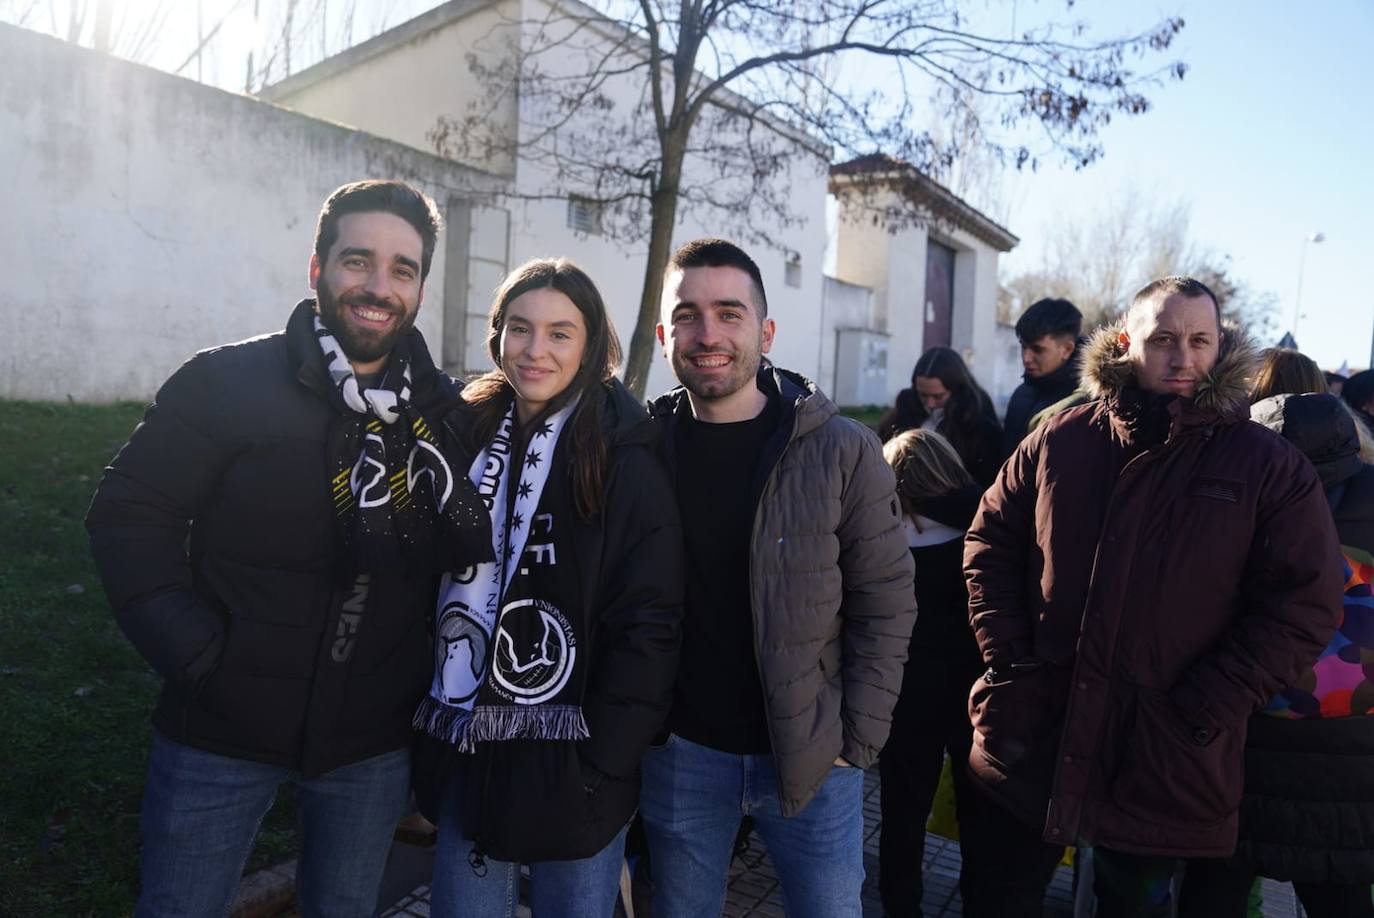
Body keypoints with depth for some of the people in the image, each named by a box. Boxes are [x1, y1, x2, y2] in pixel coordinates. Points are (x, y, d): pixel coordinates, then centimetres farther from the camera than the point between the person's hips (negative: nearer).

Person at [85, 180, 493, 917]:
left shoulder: (444, 409, -1)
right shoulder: (226, 383, -10)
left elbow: (471, 548, 8)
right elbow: (128, 515, -8)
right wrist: (195, 654, -14)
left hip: (374, 743, 3)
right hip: (223, 731, -2)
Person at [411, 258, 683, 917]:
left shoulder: (624, 461, -10)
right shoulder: (465, 434, 3)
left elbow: (647, 627, -12)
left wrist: (600, 763, -14)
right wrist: (433, 738, 5)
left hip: (569, 766, -4)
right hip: (463, 755, 4)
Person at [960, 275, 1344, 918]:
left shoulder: (1269, 467, -3)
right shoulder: (1060, 440, 1)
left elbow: (1302, 606, -6)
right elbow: (990, 545, 6)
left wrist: (1202, 712, -13)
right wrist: (1009, 664, -4)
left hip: (1163, 766, -1)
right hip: (1028, 742, 2)